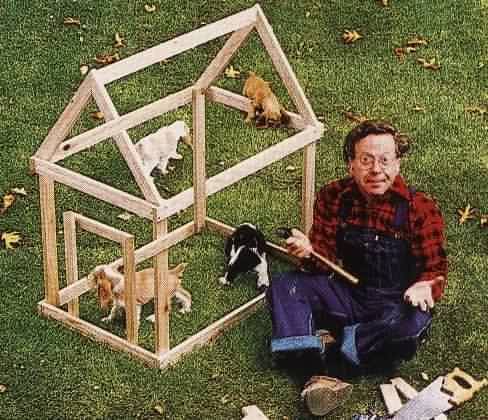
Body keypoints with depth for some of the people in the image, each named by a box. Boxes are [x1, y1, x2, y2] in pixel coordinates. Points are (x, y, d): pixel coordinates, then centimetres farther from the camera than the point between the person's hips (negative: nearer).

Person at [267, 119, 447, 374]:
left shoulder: (421, 209, -12)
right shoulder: (332, 197, -4)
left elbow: (435, 268, -8)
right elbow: (328, 259, 0)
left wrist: (425, 288, -32)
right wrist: (309, 252, -24)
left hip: (395, 304, -3)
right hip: (348, 294, 4)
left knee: (413, 322, -37)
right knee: (283, 286, -14)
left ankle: (331, 340, -19)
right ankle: (306, 357, -35)